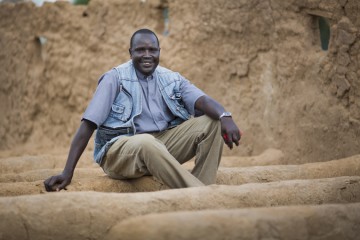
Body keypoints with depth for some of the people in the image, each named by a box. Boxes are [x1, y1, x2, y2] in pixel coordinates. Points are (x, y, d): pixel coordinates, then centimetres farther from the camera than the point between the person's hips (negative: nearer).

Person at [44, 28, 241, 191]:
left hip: (163, 144, 5)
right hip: (121, 150, -5)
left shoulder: (172, 79, 8)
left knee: (211, 122, -14)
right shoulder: (115, 78, -3)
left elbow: (202, 100, -9)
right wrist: (68, 172, -20)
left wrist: (225, 117, -35)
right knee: (147, 142, -40)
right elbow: (88, 124, -10)